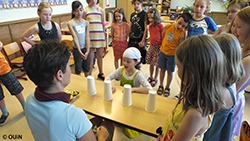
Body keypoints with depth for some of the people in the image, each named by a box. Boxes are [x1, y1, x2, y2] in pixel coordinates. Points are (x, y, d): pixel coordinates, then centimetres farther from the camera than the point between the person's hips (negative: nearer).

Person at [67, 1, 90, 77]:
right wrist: (80, 51, -21)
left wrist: (87, 50, -13)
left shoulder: (86, 23, 2)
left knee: (87, 69, 14)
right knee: (78, 70, 8)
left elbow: (87, 37, -3)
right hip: (77, 49, -3)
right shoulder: (70, 23, -7)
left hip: (85, 48, 3)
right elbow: (75, 38, -14)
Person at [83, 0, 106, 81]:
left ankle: (100, 74, 26)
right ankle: (89, 75, 14)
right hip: (90, 37, -2)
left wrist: (104, 37, 9)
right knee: (90, 57, 2)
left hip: (100, 36, 3)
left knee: (100, 56, 11)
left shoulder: (101, 10, 8)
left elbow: (103, 24, 11)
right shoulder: (85, 10, 1)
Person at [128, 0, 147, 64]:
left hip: (140, 40, -5)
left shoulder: (144, 14, -6)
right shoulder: (132, 14, 11)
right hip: (132, 40, 5)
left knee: (140, 60, 2)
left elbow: (146, 28, -9)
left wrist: (143, 41, -14)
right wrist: (129, 38, 13)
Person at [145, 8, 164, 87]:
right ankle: (151, 77, 31)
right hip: (151, 46, 6)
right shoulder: (150, 26, 6)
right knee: (151, 63, 13)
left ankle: (155, 79, 22)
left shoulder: (160, 26, -14)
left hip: (158, 47, -6)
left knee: (157, 64, 5)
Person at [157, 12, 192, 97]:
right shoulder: (168, 26, -9)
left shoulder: (182, 34, -20)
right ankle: (161, 86, 30)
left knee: (170, 71, 9)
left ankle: (167, 88, 27)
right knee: (162, 69, 14)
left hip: (172, 55, -3)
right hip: (163, 52, 3)